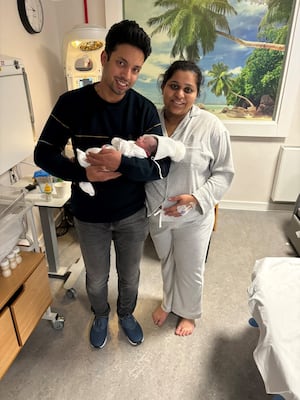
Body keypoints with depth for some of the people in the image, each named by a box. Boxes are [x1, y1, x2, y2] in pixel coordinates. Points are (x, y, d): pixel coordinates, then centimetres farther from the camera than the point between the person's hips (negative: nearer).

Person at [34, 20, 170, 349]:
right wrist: (83, 173, -24)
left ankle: (126, 314, 54)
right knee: (96, 278, 22)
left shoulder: (145, 110, -11)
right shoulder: (72, 103, -13)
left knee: (130, 275, 22)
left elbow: (163, 166, -15)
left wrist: (123, 162, -33)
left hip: (133, 214, 1)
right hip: (89, 216, 0)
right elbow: (43, 154, -8)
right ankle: (100, 316, 55)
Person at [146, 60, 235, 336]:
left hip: (193, 216, -2)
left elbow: (224, 172, -10)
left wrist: (196, 198, -22)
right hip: (156, 213, 3)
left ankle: (188, 312, 47)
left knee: (191, 269, 17)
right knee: (167, 262, 25)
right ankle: (168, 302, 54)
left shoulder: (211, 126, -15)